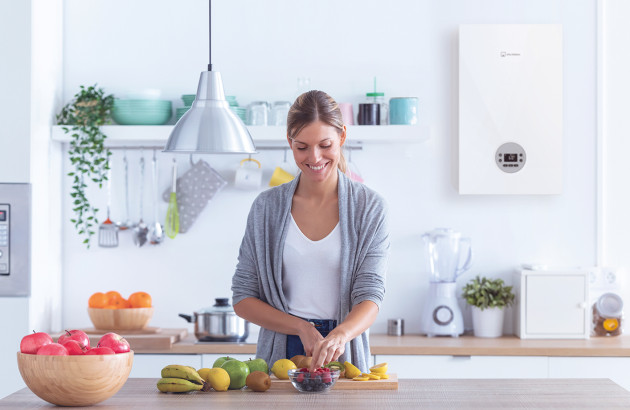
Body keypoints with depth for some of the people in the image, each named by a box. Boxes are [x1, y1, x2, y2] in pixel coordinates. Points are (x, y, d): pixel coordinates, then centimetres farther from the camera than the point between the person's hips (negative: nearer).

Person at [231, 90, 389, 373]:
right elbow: (242, 298, 6)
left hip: (344, 359, -1)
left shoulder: (370, 208, 2)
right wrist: (301, 327, -9)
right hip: (279, 357, 1)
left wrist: (340, 334, -27)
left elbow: (371, 295, -6)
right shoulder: (266, 207, 6)